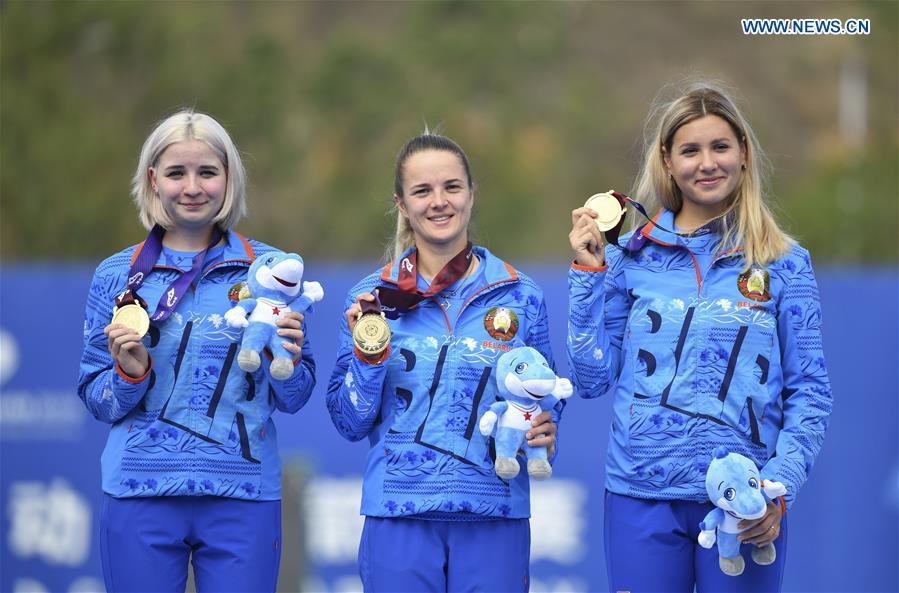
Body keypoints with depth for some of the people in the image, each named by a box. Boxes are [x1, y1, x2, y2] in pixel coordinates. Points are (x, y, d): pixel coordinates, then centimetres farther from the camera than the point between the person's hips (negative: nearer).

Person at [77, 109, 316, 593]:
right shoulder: (116, 276, 5)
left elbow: (293, 399, 7)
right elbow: (96, 401, 8)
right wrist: (130, 374, -12)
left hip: (243, 499, 0)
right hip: (140, 495, 0)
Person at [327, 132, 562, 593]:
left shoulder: (519, 295, 5)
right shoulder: (373, 297, 3)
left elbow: (544, 401, 15)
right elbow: (349, 423, 4)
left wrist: (543, 437, -7)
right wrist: (367, 353, -12)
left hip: (495, 520, 1)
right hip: (399, 519, 0)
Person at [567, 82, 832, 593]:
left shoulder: (784, 264, 3)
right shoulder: (630, 258, 5)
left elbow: (809, 394, 3)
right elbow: (593, 379, 4)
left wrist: (779, 488, -10)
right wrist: (588, 274, -3)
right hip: (642, 498, 1)